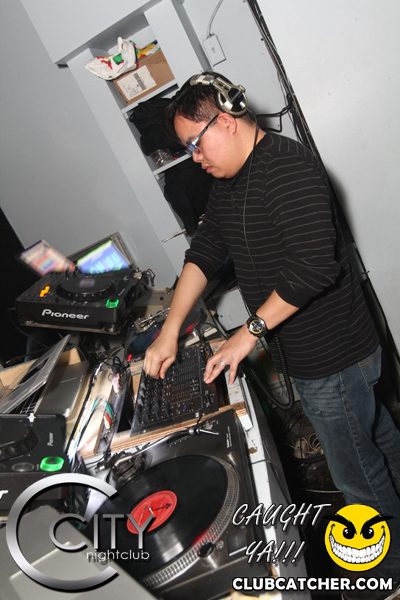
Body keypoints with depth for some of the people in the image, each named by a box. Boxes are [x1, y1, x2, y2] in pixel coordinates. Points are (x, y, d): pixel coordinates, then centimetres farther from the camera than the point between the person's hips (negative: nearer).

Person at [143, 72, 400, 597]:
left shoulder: (289, 166, -22)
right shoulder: (229, 181, 9)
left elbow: (315, 265, -31)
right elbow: (205, 252, 7)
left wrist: (251, 331, -22)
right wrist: (170, 332, 1)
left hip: (332, 359, -9)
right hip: (309, 352, 9)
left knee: (356, 473, 13)